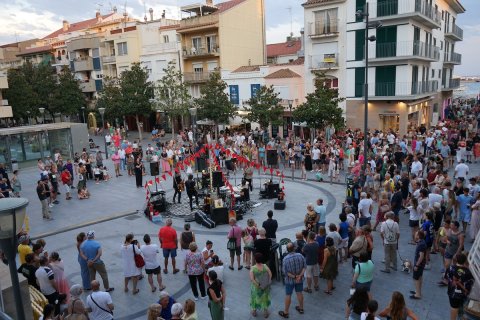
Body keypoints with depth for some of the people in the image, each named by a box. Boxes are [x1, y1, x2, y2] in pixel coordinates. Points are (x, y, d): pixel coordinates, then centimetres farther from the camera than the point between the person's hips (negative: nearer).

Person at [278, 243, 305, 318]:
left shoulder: (285, 259, -22)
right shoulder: (300, 256, -12)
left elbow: (285, 272, -20)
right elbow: (304, 266, -8)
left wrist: (294, 277, -15)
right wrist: (300, 276, -14)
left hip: (290, 280, -3)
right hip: (300, 279, 4)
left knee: (288, 295, 9)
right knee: (299, 293, 22)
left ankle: (285, 312, 22)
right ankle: (301, 308, 40)